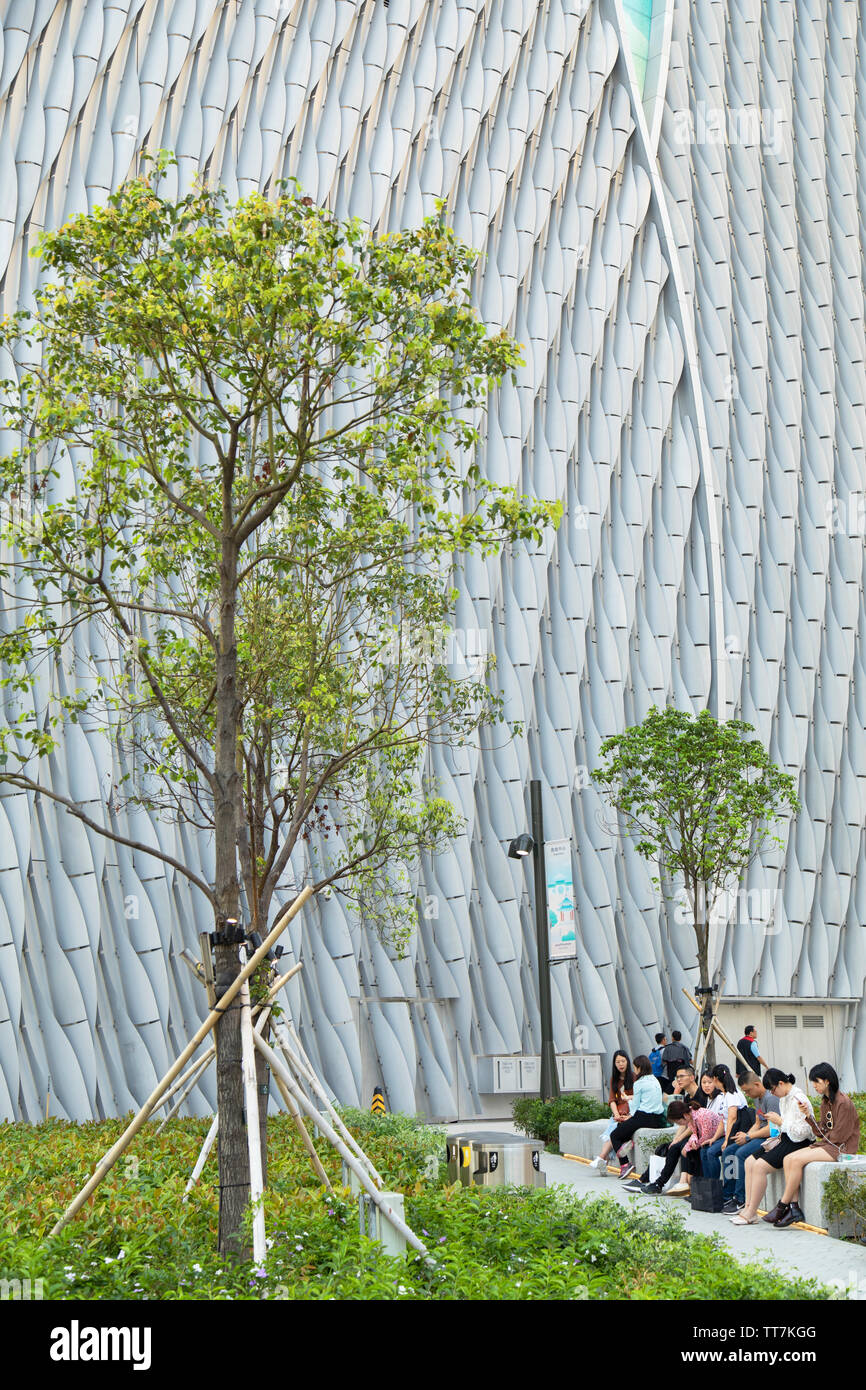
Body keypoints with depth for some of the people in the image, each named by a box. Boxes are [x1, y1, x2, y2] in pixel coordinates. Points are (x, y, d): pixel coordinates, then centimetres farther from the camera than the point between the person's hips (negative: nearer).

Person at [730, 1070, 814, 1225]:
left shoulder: (798, 1099, -17)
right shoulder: (783, 1099, 13)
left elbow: (802, 1131, -23)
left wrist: (779, 1121, -17)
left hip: (798, 1143, -10)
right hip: (785, 1140, 10)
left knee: (760, 1166, -22)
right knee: (749, 1162, -1)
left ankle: (751, 1214, -16)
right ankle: (748, 1208, -5)